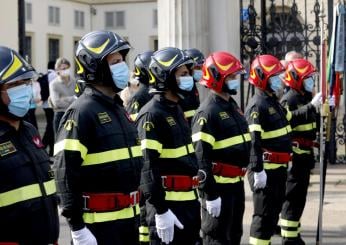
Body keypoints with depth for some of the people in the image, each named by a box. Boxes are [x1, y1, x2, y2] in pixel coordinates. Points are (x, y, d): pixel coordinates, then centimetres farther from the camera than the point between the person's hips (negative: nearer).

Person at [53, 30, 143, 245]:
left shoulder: (119, 109, 14)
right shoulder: (82, 112, -14)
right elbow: (66, 173, -20)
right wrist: (77, 226, -22)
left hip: (129, 217, 9)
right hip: (100, 221, -8)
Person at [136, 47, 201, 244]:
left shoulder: (177, 110, 14)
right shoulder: (152, 115, -16)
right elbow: (148, 167, -22)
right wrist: (160, 210, -24)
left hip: (189, 201, 9)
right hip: (168, 203, -9)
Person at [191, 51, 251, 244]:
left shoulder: (233, 105, 13)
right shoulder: (208, 112, -18)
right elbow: (201, 157, -22)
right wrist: (210, 194, -24)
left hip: (236, 183, 9)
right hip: (219, 186, -9)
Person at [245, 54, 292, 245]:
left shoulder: (273, 101, 15)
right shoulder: (257, 106, -16)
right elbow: (253, 142, -23)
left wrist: (286, 160, 26)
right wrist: (257, 170, -26)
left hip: (278, 168, 10)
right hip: (266, 170, -10)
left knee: (274, 211, 17)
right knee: (264, 214, -4)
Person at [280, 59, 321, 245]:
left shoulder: (306, 97, 16)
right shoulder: (289, 99, -14)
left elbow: (311, 125, 25)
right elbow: (290, 120, -34)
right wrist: (311, 106, -37)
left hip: (305, 155, 10)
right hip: (294, 155, -10)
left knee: (300, 196, 15)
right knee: (293, 196, -7)